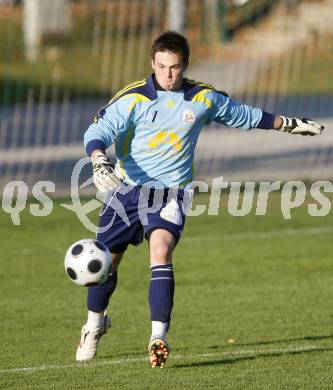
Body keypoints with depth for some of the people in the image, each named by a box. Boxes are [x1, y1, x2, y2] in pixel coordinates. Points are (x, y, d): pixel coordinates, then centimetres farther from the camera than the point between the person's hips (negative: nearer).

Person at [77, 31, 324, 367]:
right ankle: (94, 324, 38)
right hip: (126, 187, 0)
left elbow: (242, 115, 17)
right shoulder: (133, 98, -9)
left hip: (170, 190, 0)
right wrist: (99, 161, -37)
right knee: (106, 262, 8)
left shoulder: (203, 98, 0)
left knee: (160, 251, -26)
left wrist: (288, 124, 23)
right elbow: (98, 131, -16)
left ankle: (158, 337, -31)